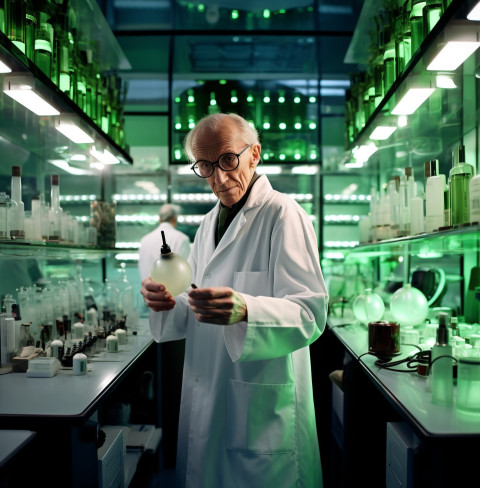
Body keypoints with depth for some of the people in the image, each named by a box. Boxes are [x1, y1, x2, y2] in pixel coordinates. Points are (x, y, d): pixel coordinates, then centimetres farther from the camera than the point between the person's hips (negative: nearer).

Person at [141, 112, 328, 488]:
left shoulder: (283, 214, -11)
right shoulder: (210, 222, 13)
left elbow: (310, 313, -20)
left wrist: (245, 310, -37)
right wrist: (166, 304, -6)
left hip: (263, 412, -7)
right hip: (205, 402, 7)